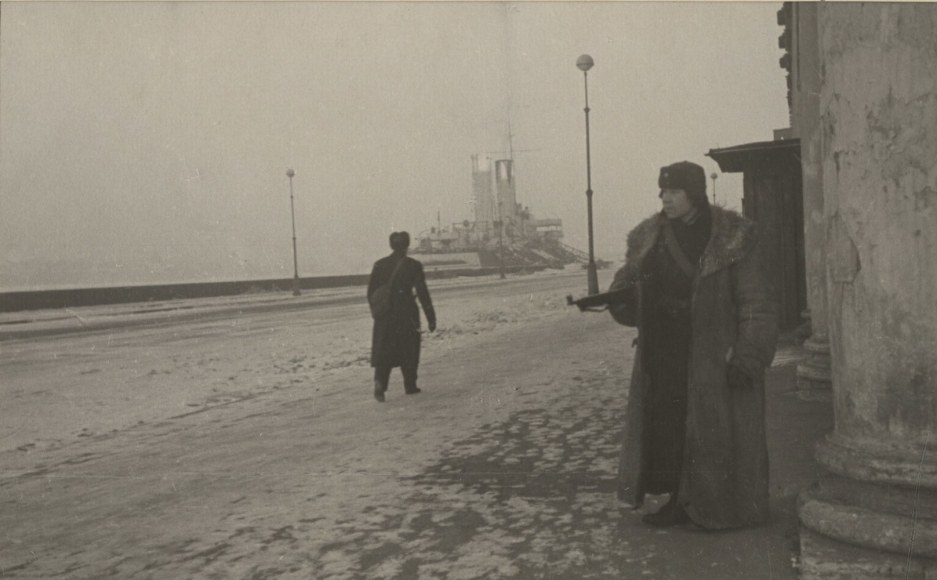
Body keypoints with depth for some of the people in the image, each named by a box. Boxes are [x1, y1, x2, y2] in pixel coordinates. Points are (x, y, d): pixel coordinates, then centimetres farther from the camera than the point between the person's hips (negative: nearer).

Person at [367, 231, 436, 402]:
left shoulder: (379, 264, 2)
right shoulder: (413, 266, -6)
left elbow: (371, 292, 4)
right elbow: (423, 294, -6)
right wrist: (431, 318, -2)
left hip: (384, 317, 2)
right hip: (406, 314, -2)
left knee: (383, 352, 5)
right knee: (409, 351, 14)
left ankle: (380, 383, -16)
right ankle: (410, 386, 21)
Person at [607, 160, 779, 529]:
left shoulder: (731, 240, -8)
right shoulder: (650, 239, 7)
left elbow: (757, 304, -9)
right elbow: (633, 293, 11)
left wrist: (748, 356, -18)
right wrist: (618, 295, -13)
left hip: (714, 357, -4)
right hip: (663, 357, 5)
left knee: (713, 427, 2)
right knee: (664, 426, 3)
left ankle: (721, 506, 18)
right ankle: (681, 502, 17)